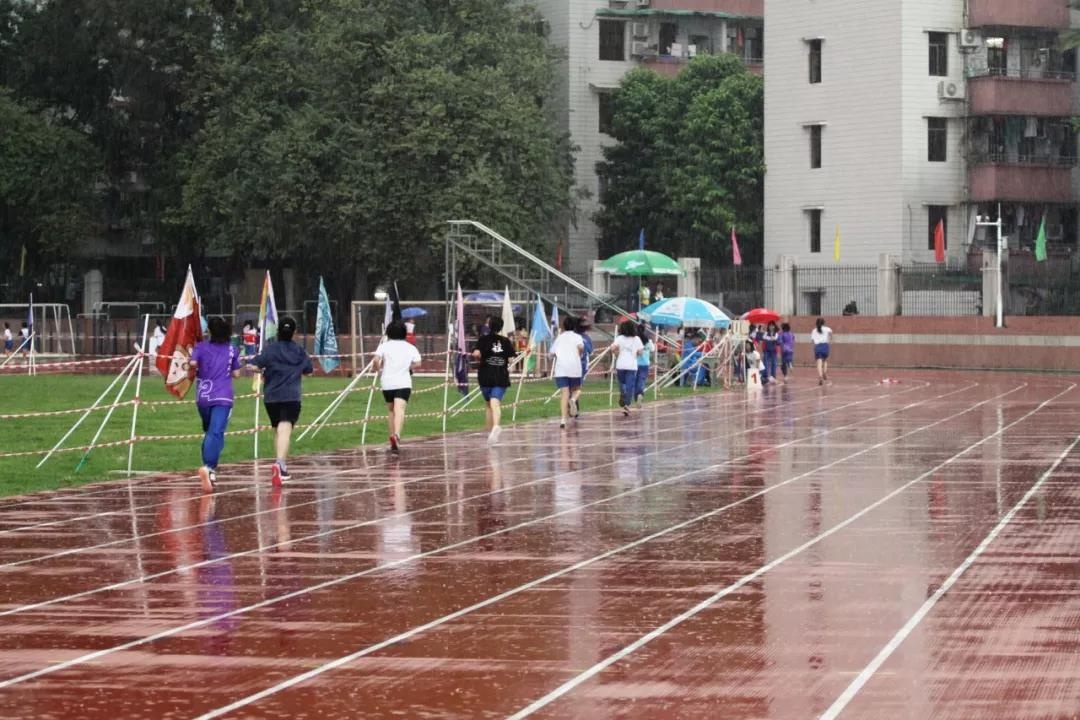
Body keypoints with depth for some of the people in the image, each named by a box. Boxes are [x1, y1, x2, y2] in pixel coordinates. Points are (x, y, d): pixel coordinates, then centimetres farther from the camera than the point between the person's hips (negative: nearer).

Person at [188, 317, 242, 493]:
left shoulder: (201, 346, 3)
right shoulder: (232, 349, 6)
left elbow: (192, 364, -13)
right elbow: (236, 374, 10)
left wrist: (192, 373, 8)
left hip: (203, 397, 2)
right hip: (223, 397, -2)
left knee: (209, 432, 22)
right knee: (216, 433, -15)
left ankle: (209, 469, 21)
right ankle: (208, 467, -36)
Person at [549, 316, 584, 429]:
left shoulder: (559, 338, 18)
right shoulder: (577, 337, 8)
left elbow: (551, 353, 17)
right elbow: (580, 346, -14)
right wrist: (581, 355, 6)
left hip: (560, 368, 2)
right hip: (574, 367, -2)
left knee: (564, 393, -3)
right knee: (576, 389, 17)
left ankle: (563, 419, -16)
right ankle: (573, 399, -20)